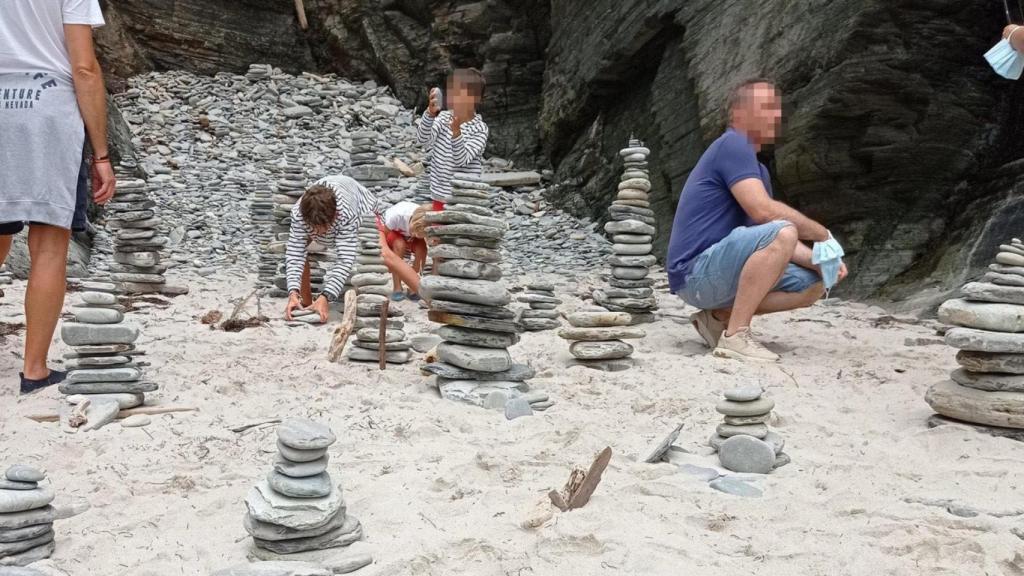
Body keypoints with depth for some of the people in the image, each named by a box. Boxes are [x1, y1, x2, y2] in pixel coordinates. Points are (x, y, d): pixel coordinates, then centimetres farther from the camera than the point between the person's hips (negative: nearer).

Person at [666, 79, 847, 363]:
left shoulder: (758, 169, 18)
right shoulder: (732, 144, -11)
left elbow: (776, 240, 14)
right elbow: (764, 212, -22)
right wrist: (821, 233, -9)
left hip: (719, 272, 10)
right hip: (696, 273, -10)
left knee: (813, 284, 9)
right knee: (781, 233, -28)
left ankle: (719, 316, 8)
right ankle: (735, 336, -24)